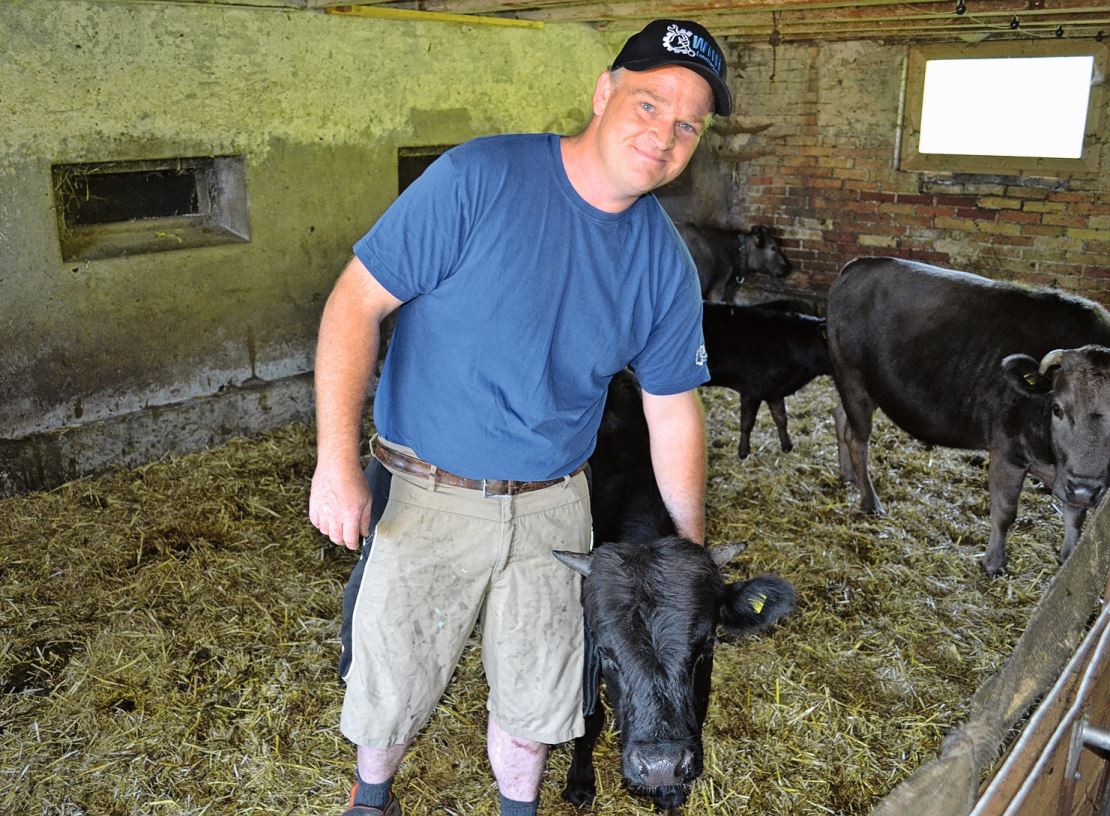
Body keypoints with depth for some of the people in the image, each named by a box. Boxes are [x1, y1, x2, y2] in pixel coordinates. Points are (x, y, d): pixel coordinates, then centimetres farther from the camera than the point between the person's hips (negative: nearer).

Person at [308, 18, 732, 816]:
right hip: (425, 496, -3)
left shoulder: (666, 265, -3)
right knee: (392, 688, 14)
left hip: (552, 506, 3)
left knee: (534, 692, 17)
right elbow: (358, 301, -16)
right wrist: (336, 463, -20)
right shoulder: (480, 179, -17)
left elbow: (674, 412, 6)